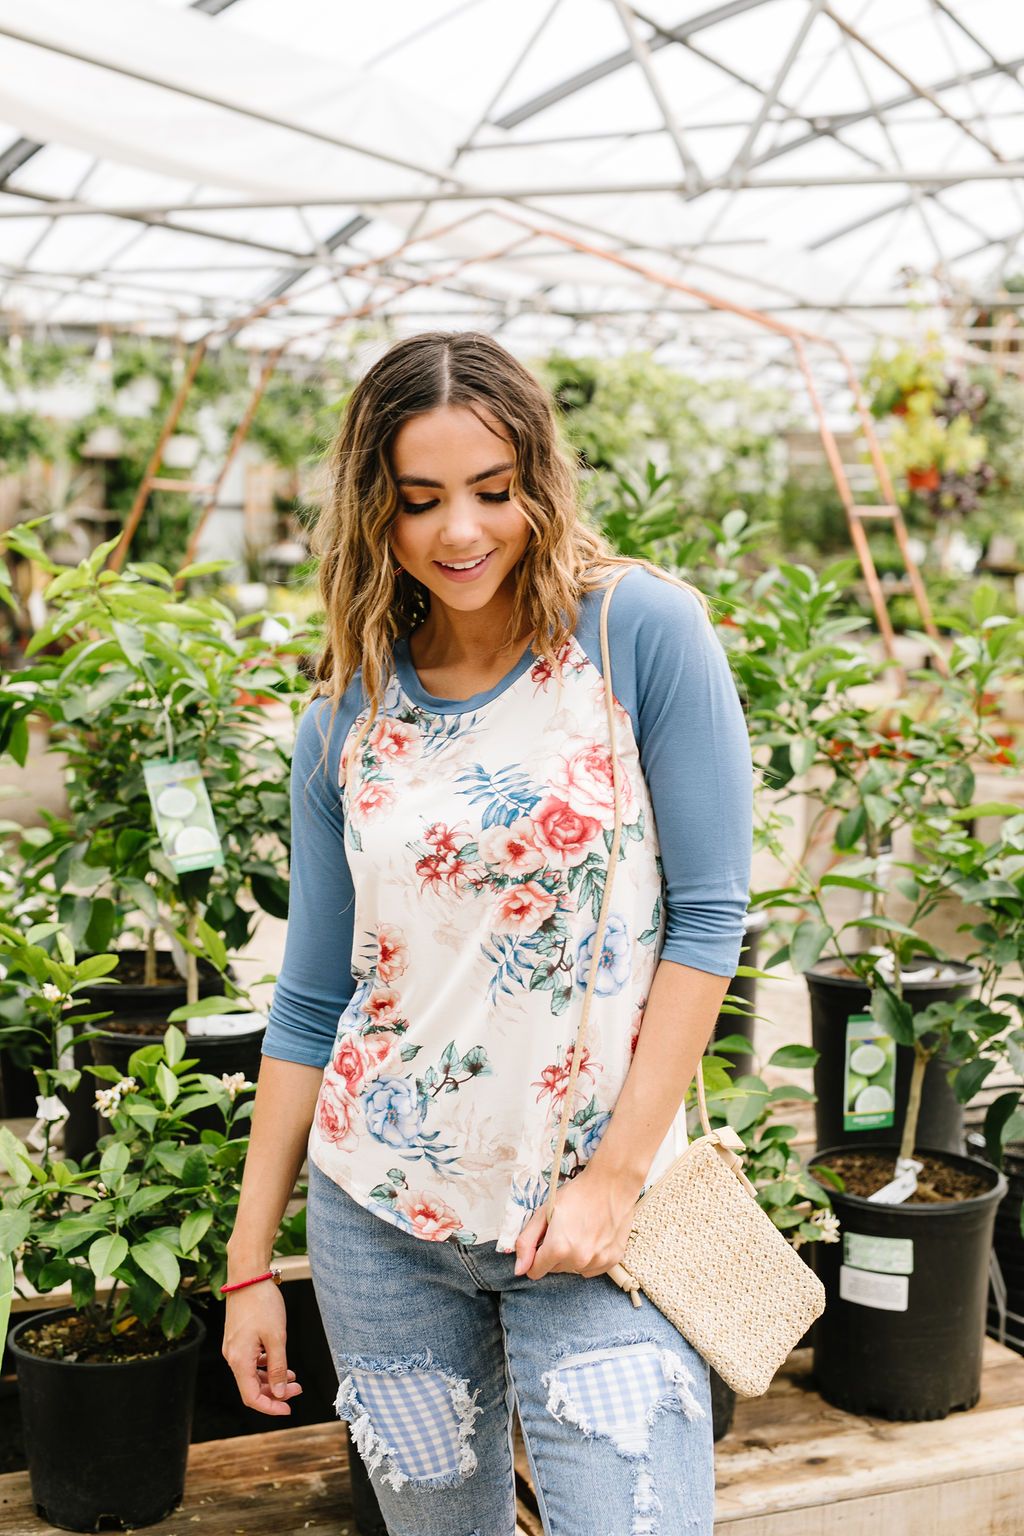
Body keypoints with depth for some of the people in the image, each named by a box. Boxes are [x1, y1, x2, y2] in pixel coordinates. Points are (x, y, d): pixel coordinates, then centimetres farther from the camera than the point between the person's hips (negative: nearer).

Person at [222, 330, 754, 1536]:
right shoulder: (348, 714, 2)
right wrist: (249, 1260, 8)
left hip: (594, 1210, -3)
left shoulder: (641, 632, -8)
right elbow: (310, 1003, 7)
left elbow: (707, 916, -8)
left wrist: (617, 1172, -12)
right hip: (378, 1211, 3)